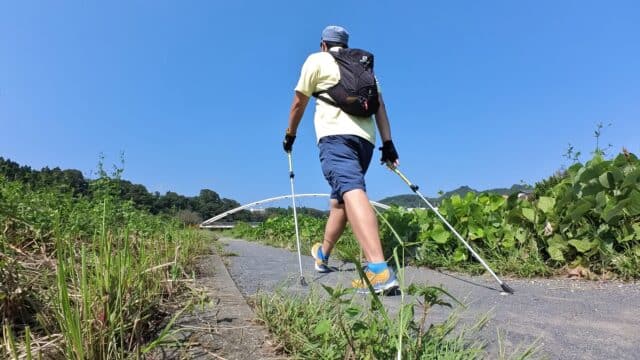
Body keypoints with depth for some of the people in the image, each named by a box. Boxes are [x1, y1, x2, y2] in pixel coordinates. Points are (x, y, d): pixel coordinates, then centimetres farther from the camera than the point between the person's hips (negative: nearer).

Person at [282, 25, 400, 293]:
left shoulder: (317, 60, 15)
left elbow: (299, 103, 15)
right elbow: (380, 105, 15)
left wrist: (290, 135, 29)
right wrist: (388, 143, 11)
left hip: (336, 135, -6)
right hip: (365, 138, 6)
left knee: (351, 192, -23)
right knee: (339, 198, 17)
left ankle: (379, 270, -40)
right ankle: (323, 255, 33)